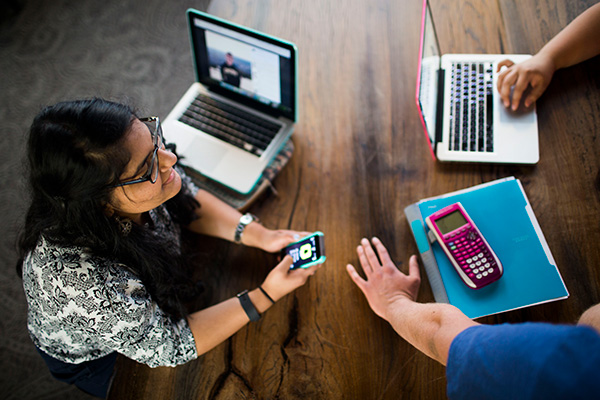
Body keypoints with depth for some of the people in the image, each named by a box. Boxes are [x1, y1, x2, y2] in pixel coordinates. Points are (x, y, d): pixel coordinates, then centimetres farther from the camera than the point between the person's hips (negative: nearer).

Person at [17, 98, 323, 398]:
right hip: (95, 357, -4)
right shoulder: (80, 280, -46)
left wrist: (259, 235, -20)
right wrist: (266, 296, -30)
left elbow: (189, 200, -8)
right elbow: (169, 347, -31)